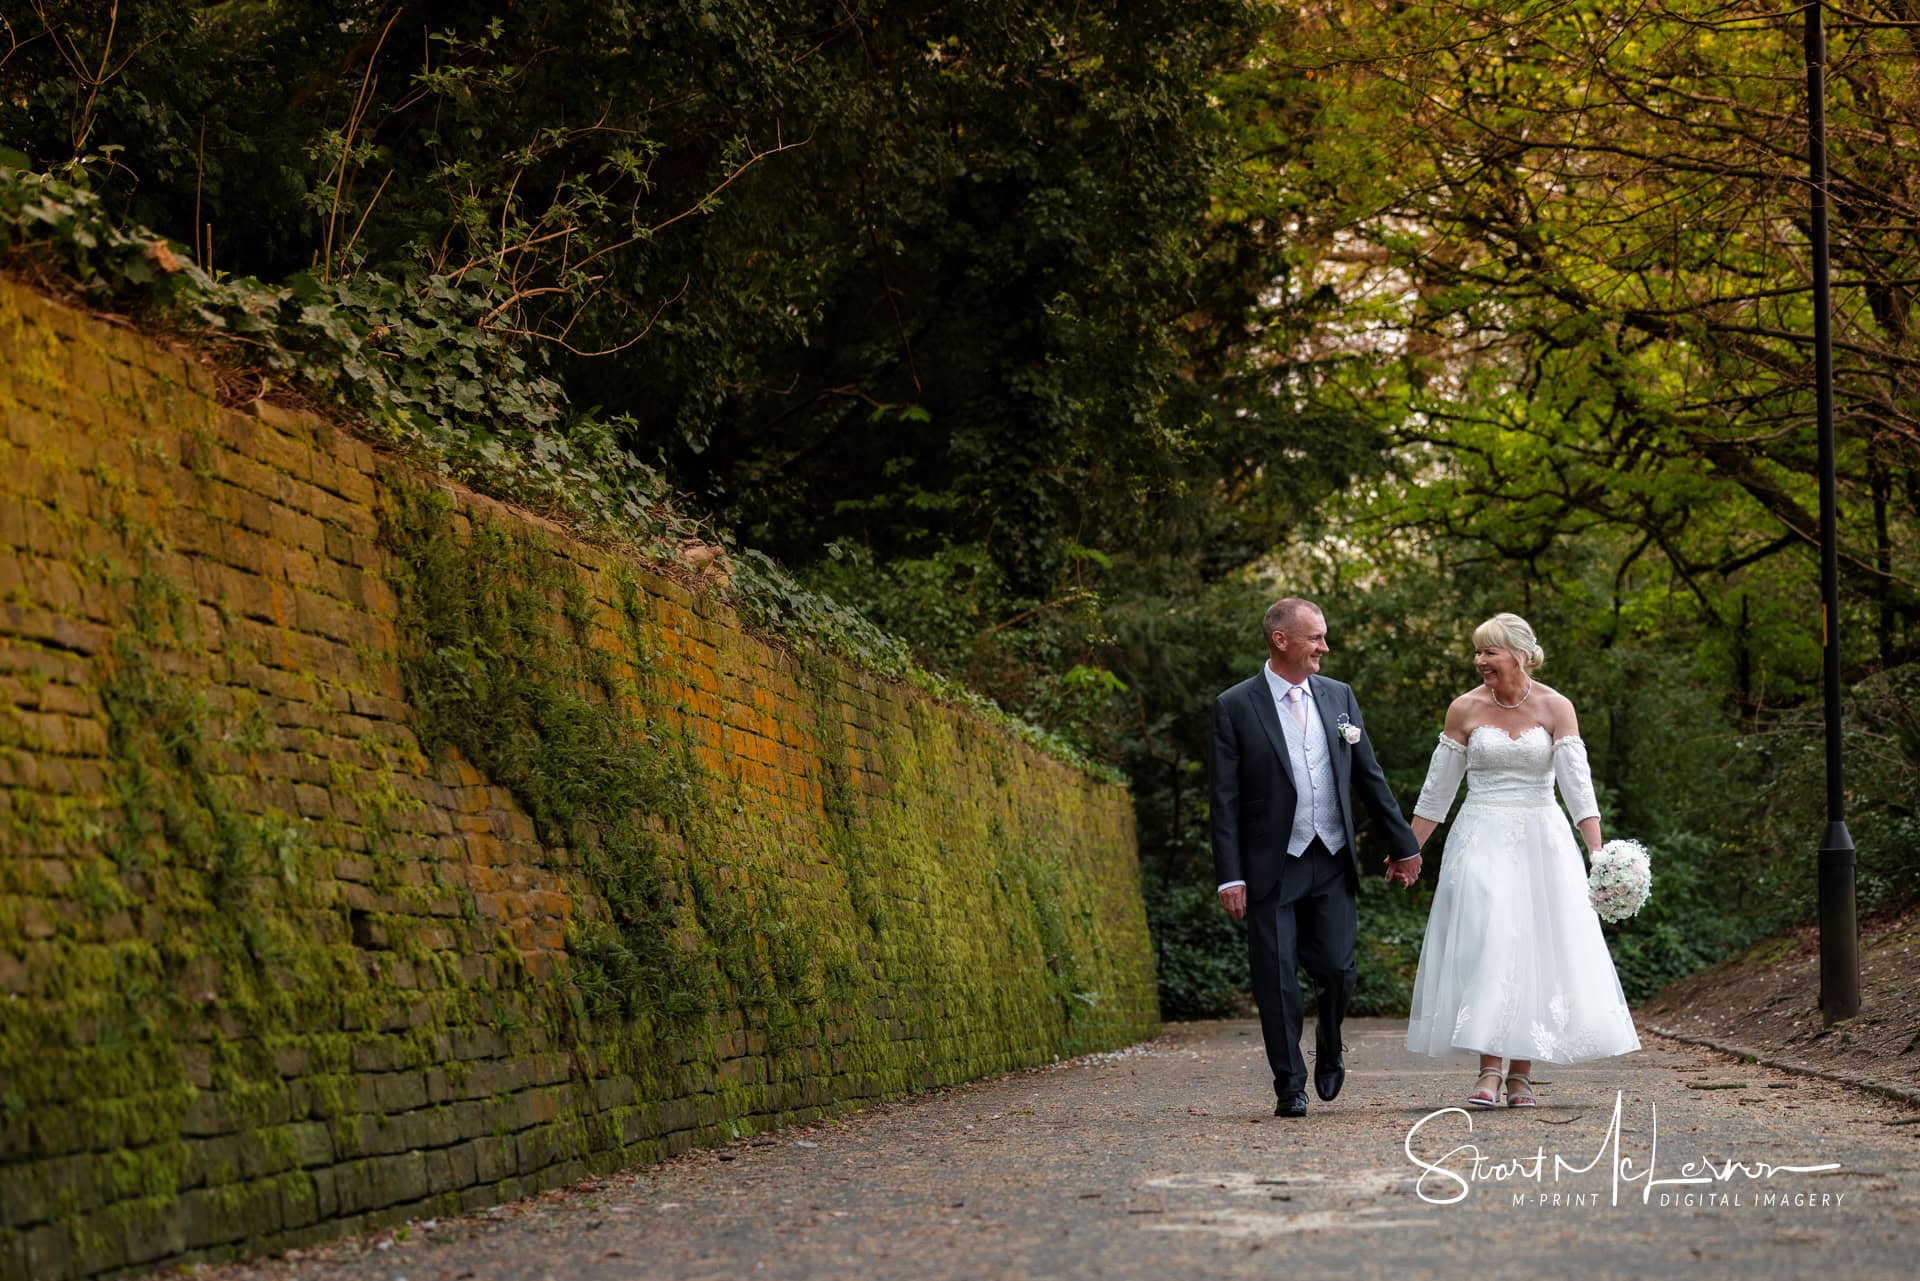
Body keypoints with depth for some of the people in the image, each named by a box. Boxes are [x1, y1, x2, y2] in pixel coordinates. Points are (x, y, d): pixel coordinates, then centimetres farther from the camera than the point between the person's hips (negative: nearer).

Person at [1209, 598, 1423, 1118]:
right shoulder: (1235, 707, -5)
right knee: (1278, 983, -1)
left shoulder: (1338, 697, 7)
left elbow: (1369, 777, 13)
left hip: (1332, 863, 3)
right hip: (1272, 868, -3)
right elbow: (1224, 800, -7)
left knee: (1337, 971, 0)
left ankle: (1330, 1051, 29)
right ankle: (1290, 1085, 12)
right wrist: (1229, 876, -12)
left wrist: (1404, 845, 13)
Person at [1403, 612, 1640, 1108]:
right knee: (1484, 946, -11)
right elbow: (1437, 789, 7)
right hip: (1482, 840, 0)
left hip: (1541, 840, 0)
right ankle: (1489, 1069, -11)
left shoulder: (1555, 708, -2)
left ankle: (1521, 1073, 6)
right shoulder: (1465, 709, 0)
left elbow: (1577, 784, -8)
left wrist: (1598, 854, -17)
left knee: (1537, 952, 0)